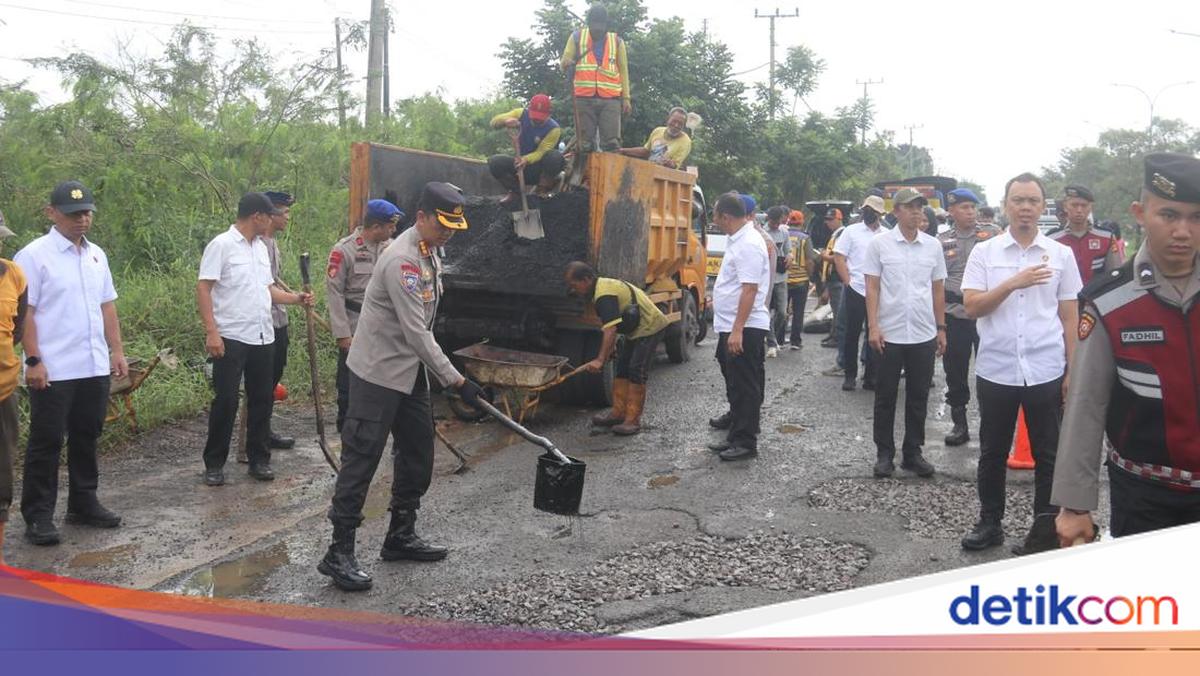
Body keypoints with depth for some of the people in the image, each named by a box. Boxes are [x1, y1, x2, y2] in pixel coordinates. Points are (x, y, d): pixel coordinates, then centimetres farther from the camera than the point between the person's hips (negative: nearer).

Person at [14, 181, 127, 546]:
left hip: (95, 368, 6)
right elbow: (23, 313, -11)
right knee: (46, 442, 2)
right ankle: (38, 516, 12)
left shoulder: (97, 255, 12)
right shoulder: (35, 255, -8)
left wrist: (117, 351, 11)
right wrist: (33, 360, -16)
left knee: (86, 438, 15)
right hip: (52, 371, -6)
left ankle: (83, 503, 28)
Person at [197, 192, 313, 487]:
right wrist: (212, 331, -20)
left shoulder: (261, 247, 14)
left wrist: (296, 299, 9)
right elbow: (203, 288, -13)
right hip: (231, 338, -7)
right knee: (226, 401, -2)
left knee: (262, 399, 10)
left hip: (263, 338, 7)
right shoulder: (222, 245, -9)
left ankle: (259, 458, 21)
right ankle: (214, 463, 9)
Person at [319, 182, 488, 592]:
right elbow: (418, 333, -27)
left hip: (410, 370, 10)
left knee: (418, 452, 13)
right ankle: (339, 552, 2)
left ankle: (401, 535, 26)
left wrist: (438, 374, 24)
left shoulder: (431, 253, 8)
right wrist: (455, 381, -26)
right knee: (362, 458, -6)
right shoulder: (402, 260, -24)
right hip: (378, 372, -10)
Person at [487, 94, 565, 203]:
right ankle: (516, 190, 2)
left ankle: (544, 189, -9)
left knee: (556, 156, -36)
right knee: (494, 162, -22)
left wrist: (527, 159, -47)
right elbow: (494, 122, -11)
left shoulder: (553, 129, -18)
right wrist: (506, 120, -35)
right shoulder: (521, 114, -7)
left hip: (541, 169, -3)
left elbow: (541, 152, -26)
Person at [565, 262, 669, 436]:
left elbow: (611, 329, -36)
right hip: (635, 328, 11)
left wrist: (600, 359, -40)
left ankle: (633, 420, -9)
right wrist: (610, 348, 16)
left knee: (636, 371, -12)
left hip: (649, 327, -11)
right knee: (622, 368, 11)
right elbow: (611, 327, 15)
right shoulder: (601, 286, 6)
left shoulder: (604, 295, -26)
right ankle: (618, 413, 16)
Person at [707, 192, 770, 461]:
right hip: (731, 327, 10)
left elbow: (749, 289, -25)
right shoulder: (738, 240, 12)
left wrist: (737, 330, -27)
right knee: (735, 381, 19)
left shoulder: (749, 245, -20)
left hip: (745, 329, -10)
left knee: (745, 386, -4)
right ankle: (736, 418, 32)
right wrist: (718, 300, 34)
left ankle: (745, 442, 2)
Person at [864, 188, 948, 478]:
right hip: (889, 334, -3)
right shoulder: (880, 243, -3)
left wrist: (941, 328, 10)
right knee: (885, 397, 6)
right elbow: (872, 287, -4)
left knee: (918, 397, 9)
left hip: (924, 335, 3)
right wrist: (873, 326, -11)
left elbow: (938, 290, 12)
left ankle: (913, 452, 20)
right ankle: (884, 453, 16)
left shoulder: (933, 245, 6)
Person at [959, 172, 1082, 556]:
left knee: (1048, 455, 8)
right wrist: (1014, 283, -18)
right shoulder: (984, 252, 2)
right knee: (992, 452, 12)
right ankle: (990, 523, 26)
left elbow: (1069, 317, 6)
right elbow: (971, 307, -6)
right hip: (995, 372, 0)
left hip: (1046, 372, 0)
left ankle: (1046, 530, 21)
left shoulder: (1060, 254, 4)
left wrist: (1073, 371, 3)